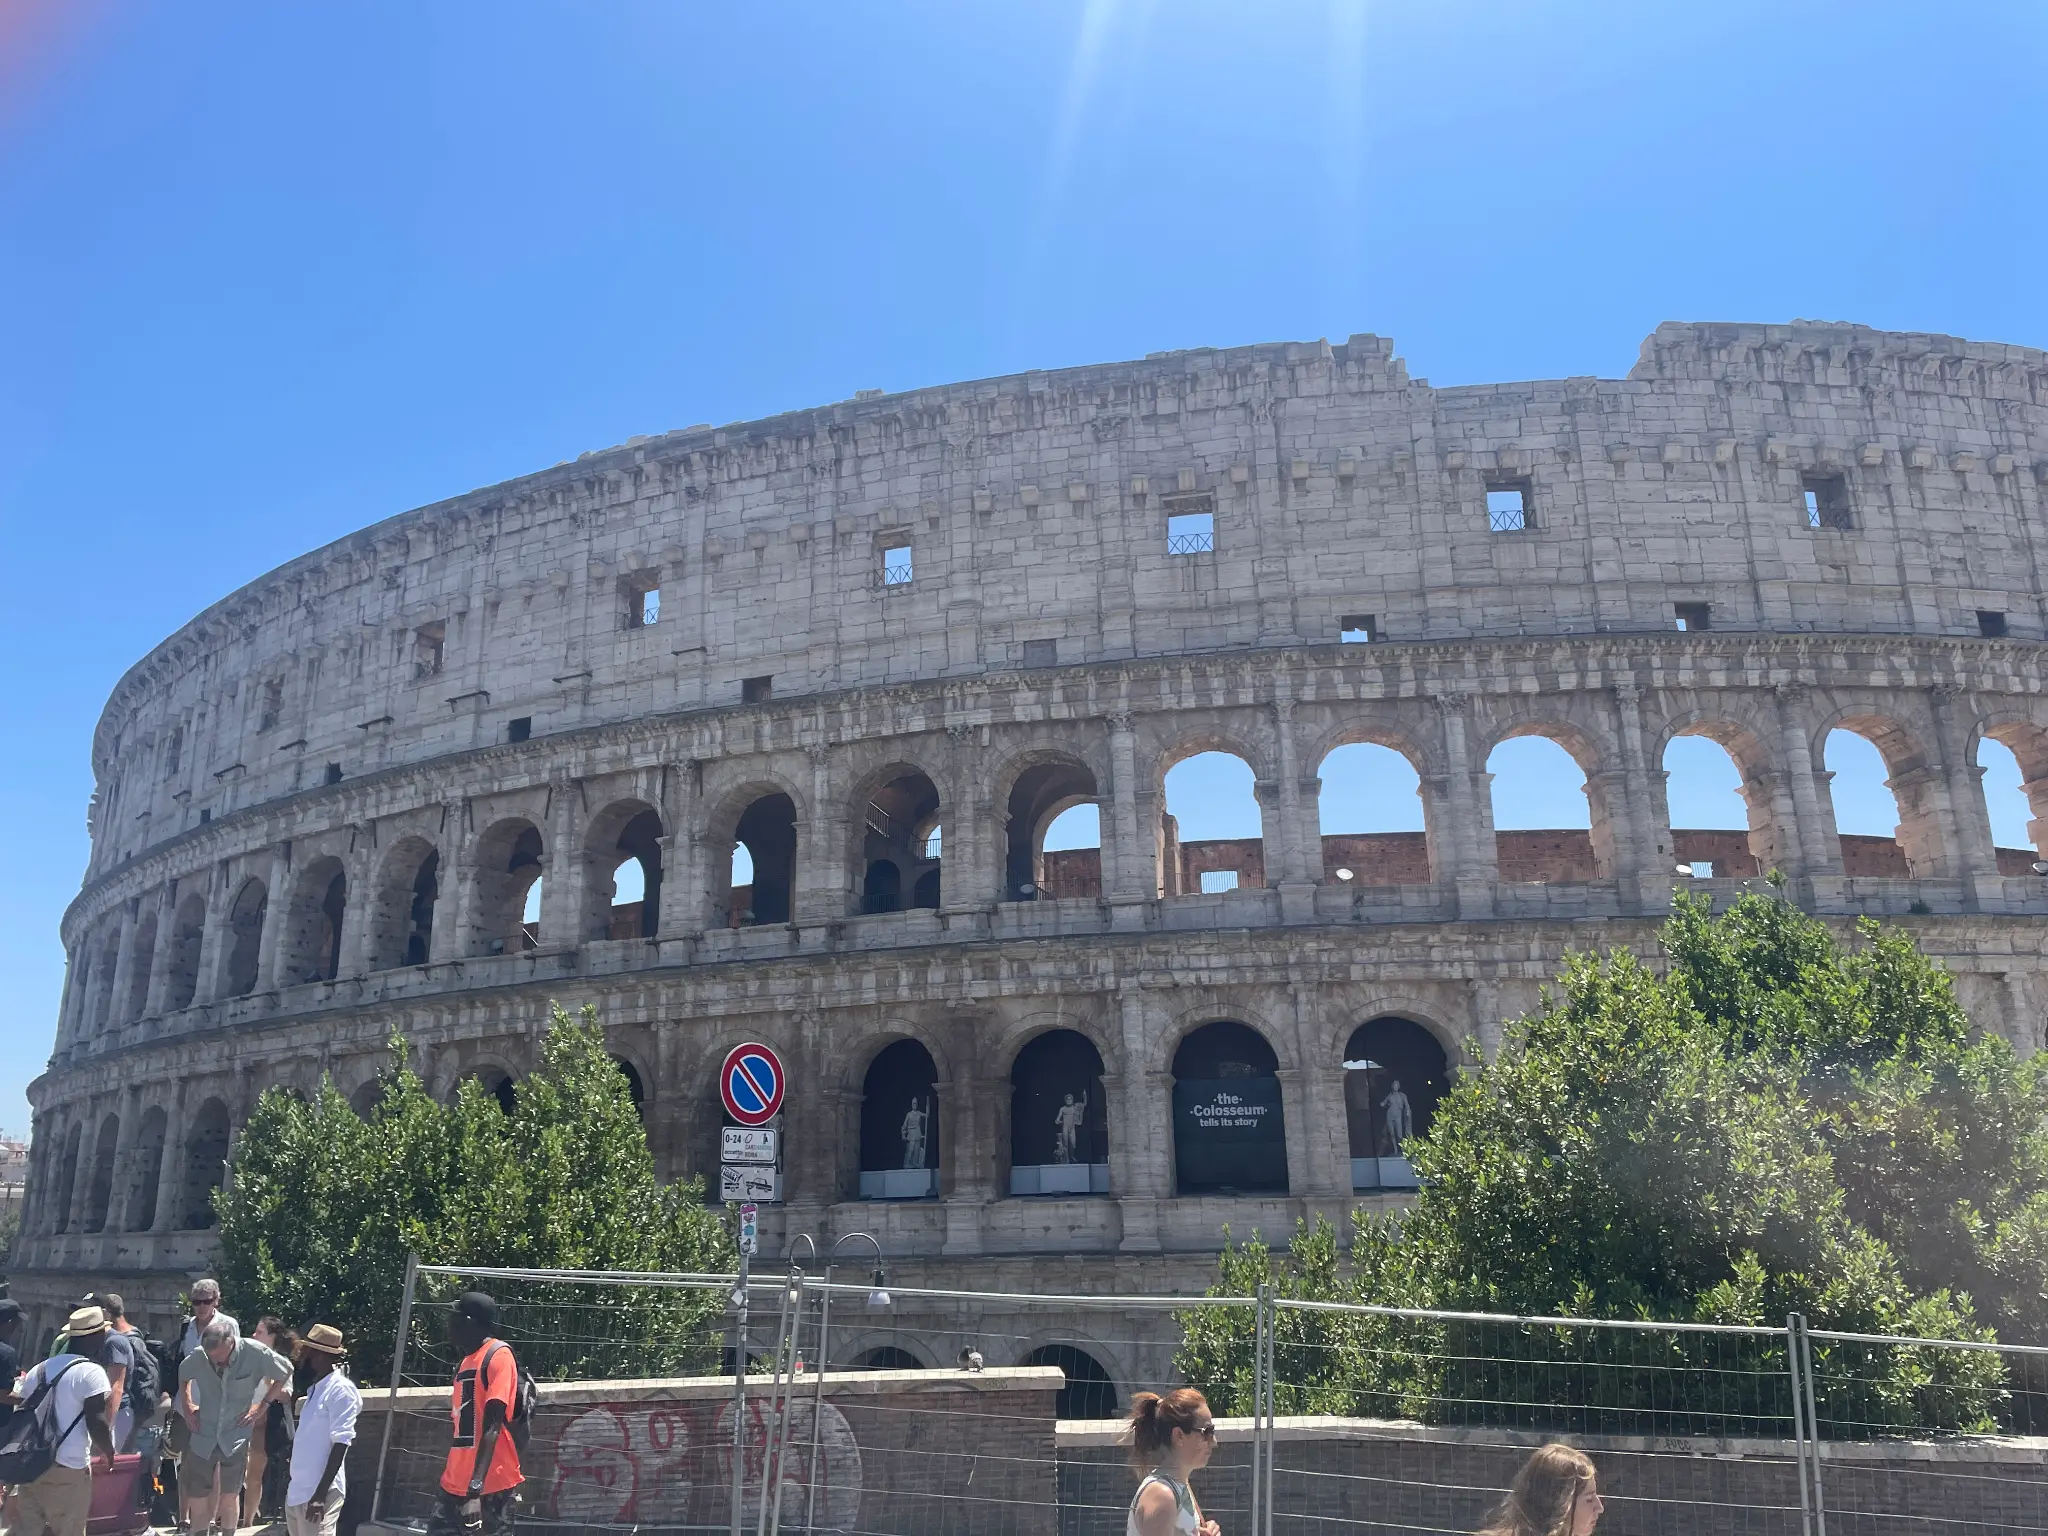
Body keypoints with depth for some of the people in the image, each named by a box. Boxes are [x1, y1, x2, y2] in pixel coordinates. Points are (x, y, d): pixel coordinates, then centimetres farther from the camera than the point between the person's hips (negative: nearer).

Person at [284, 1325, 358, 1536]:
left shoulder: (341, 1390, -14)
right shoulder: (316, 1389, 14)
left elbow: (341, 1444, -19)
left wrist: (320, 1494, -22)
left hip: (319, 1492, -9)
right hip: (298, 1490, 9)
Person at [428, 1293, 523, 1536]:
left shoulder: (498, 1356, -11)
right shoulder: (466, 1361, 16)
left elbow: (492, 1427, -19)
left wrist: (476, 1487, -25)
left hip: (491, 1483, -9)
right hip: (456, 1482, 9)